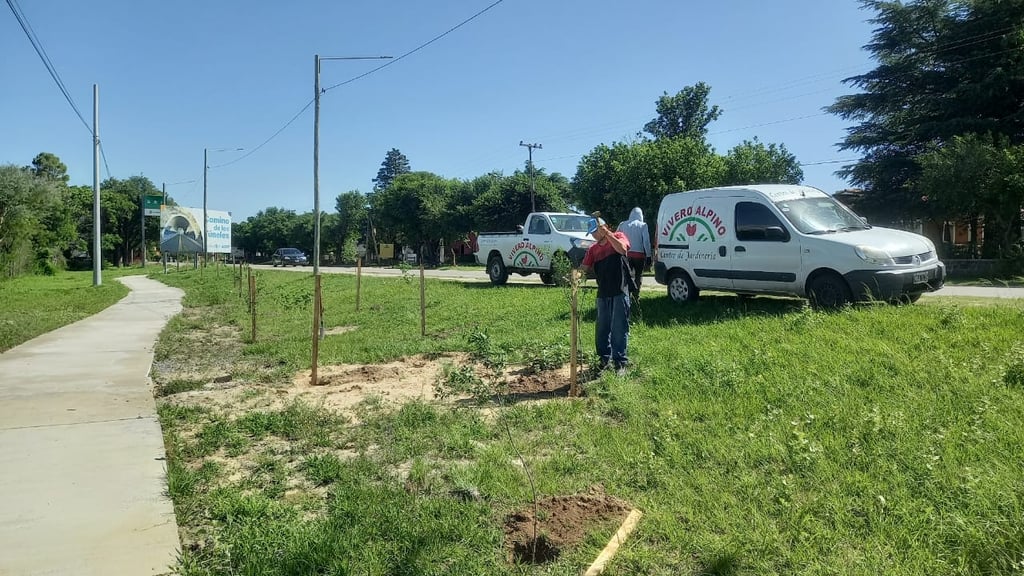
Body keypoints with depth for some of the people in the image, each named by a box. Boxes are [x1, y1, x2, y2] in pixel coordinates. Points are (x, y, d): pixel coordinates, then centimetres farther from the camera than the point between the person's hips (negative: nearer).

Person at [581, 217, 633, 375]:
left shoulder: (618, 236, 1)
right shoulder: (593, 249, 13)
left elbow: (622, 249, -20)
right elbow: (586, 268, 8)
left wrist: (607, 233, -21)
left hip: (620, 292, -5)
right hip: (603, 293, 5)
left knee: (619, 328, -2)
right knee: (602, 328, 11)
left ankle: (620, 361, 3)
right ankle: (604, 358, 24)